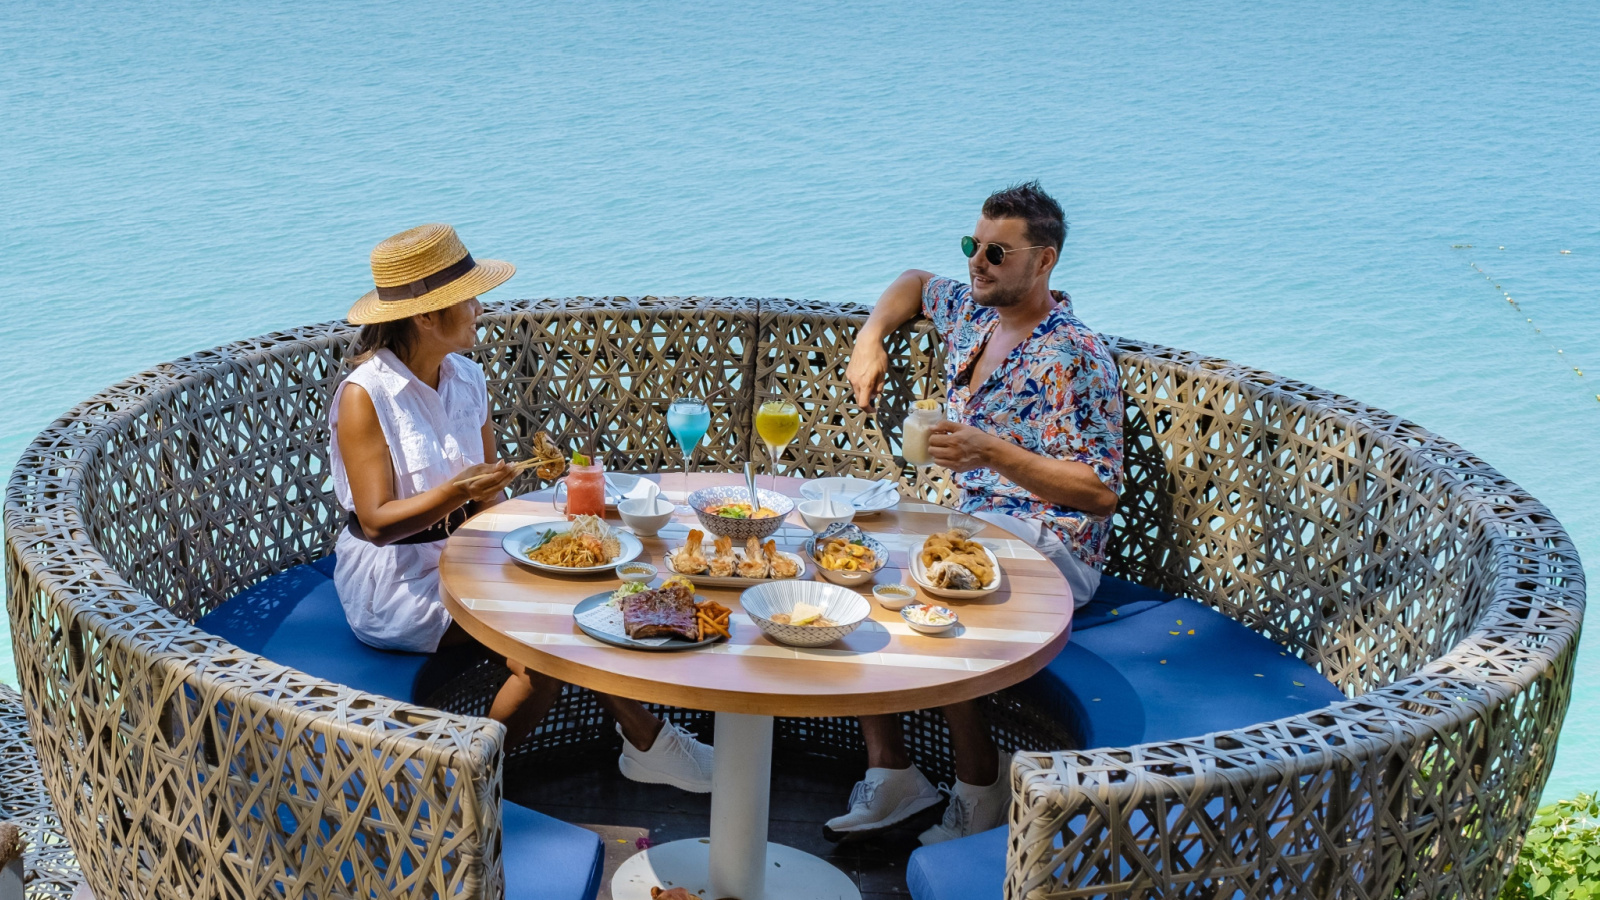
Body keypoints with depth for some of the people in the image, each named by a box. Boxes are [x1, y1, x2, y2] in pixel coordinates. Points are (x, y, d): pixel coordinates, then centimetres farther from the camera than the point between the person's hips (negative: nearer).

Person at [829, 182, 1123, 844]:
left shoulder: (1075, 356, -14)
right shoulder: (969, 313, 10)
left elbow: (1101, 491, -17)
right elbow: (915, 284, 34)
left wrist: (992, 453, -26)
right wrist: (870, 338, 14)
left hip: (1053, 547, -8)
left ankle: (981, 783, -12)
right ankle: (889, 772, -8)